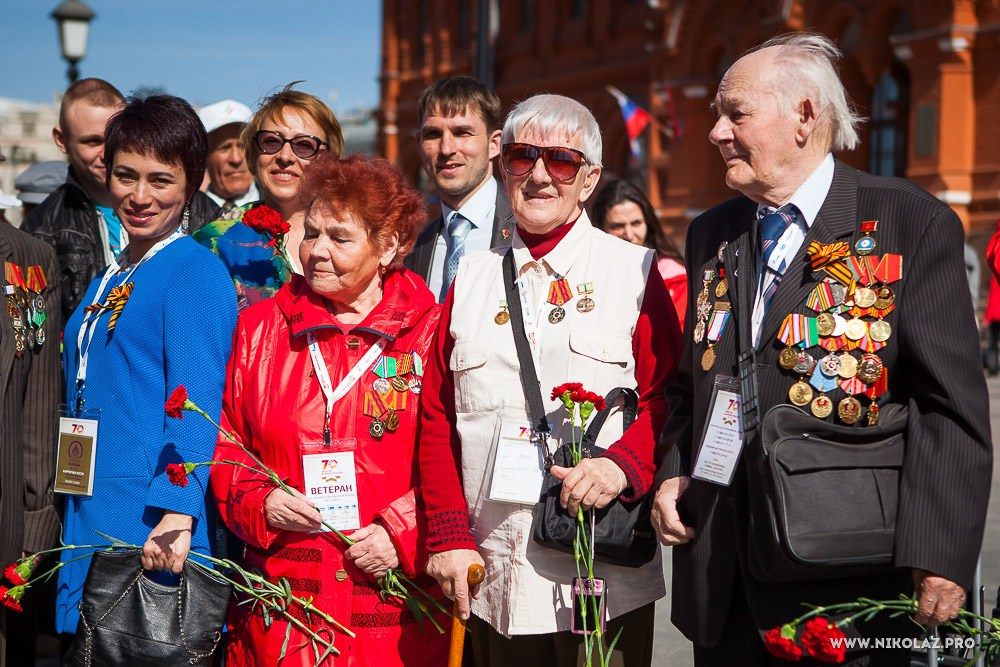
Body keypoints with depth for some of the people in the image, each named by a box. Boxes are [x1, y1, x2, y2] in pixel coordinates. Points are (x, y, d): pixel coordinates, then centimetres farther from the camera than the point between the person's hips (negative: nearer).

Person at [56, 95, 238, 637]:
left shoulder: (196, 272, -8)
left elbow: (196, 404, -17)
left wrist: (178, 515, -27)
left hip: (154, 533, -8)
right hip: (90, 523, 8)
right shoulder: (107, 282, 17)